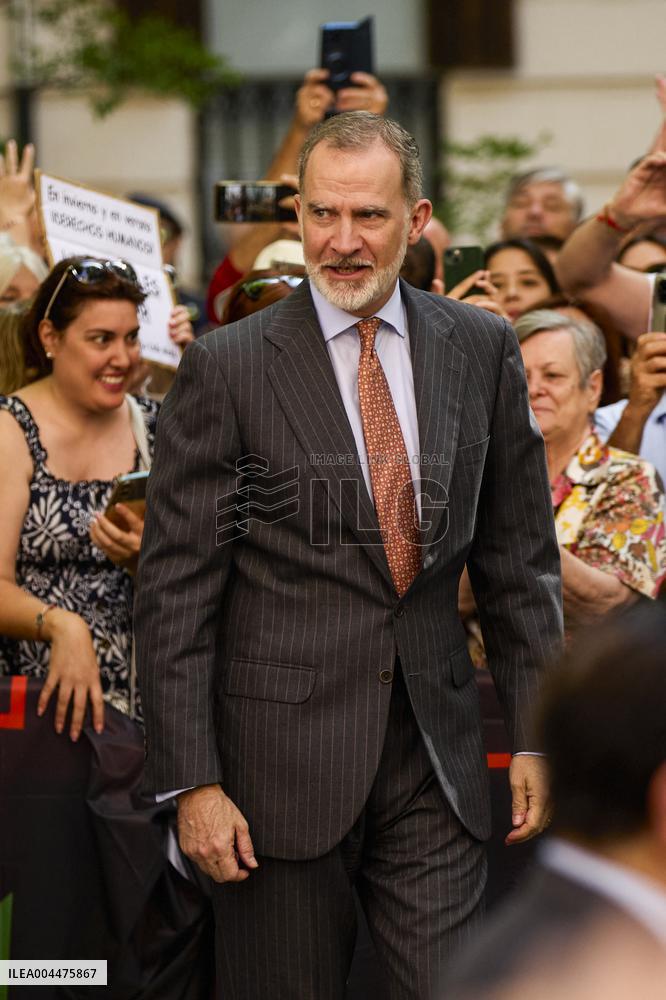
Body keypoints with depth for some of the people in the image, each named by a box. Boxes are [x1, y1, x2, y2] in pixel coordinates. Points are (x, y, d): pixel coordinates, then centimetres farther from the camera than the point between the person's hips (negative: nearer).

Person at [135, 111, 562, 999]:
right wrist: (192, 782, -10)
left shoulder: (482, 350, 6)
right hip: (282, 753, -2)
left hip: (436, 759, 3)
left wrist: (534, 733, 6)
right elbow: (175, 587, -5)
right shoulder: (226, 368, -4)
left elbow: (520, 557, 12)